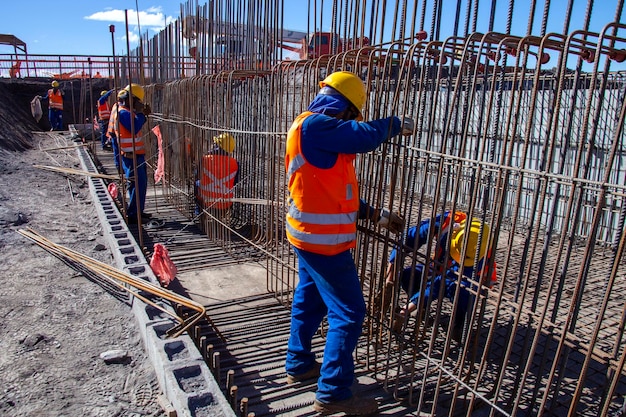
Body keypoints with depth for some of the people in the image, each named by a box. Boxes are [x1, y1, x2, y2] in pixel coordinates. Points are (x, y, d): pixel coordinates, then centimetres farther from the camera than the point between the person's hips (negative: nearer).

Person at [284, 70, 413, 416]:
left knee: (308, 302, 22)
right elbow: (366, 136, -25)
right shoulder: (315, 124, -16)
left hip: (309, 237, 11)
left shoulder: (312, 129, 15)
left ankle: (298, 365, 39)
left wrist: (377, 215, 13)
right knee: (348, 312, -1)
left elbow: (336, 193, 15)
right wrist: (398, 125, -3)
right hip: (324, 241, -11)